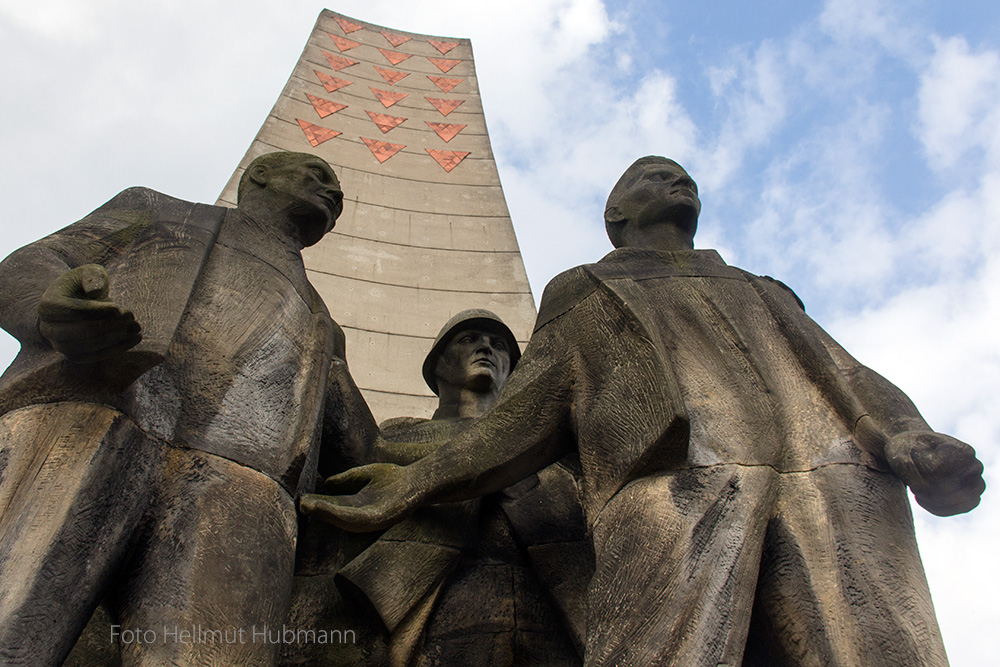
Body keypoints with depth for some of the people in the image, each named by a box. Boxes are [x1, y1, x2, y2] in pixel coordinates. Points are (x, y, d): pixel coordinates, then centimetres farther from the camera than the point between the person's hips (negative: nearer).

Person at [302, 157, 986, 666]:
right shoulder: (583, 292, 34)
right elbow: (529, 414, 21)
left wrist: (909, 439, -1)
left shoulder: (767, 293, 40)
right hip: (670, 486, -2)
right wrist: (415, 484, 7)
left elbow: (845, 374, 23)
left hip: (834, 480, 3)